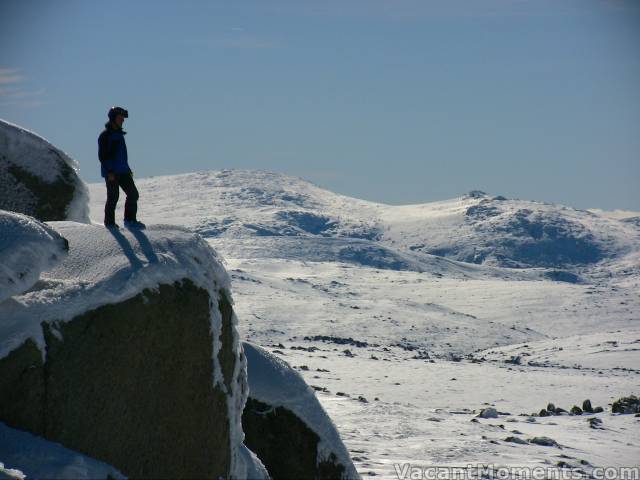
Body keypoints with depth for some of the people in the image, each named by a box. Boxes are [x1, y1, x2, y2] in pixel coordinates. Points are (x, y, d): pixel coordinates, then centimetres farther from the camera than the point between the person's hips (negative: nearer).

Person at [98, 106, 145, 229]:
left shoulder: (119, 134, 17)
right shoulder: (105, 135, -8)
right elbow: (102, 155, -14)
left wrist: (128, 169, 23)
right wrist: (109, 171, -20)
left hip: (123, 171, 8)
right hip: (111, 173, -8)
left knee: (133, 194, 3)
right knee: (113, 197, -5)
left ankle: (130, 220, 9)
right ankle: (109, 222, 5)